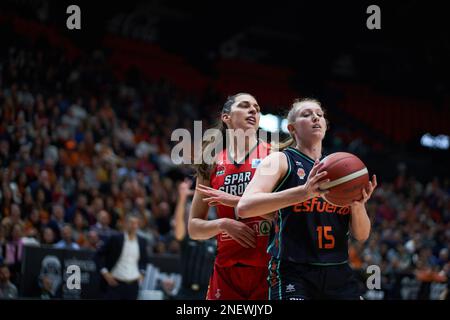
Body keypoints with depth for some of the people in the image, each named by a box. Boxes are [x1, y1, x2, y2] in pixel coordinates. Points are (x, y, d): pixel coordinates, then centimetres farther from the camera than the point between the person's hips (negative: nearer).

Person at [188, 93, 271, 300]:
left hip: (268, 267, -3)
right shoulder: (213, 164, 12)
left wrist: (235, 201, -13)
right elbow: (194, 228, 13)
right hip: (227, 269, 3)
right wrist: (223, 224, -8)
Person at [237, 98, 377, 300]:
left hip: (339, 275, 6)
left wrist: (358, 205, -10)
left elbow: (361, 235, 13)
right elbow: (244, 207, -17)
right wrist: (304, 191, -27)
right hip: (293, 274, -6)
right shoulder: (280, 161, 1)